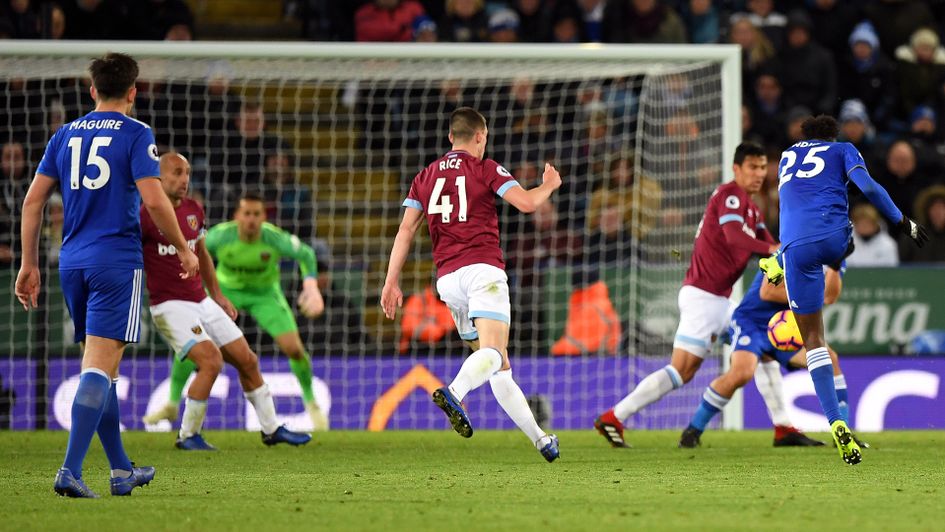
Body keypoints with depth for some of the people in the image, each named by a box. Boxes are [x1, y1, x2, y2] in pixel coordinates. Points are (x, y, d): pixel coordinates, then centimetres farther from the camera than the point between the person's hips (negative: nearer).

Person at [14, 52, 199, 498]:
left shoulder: (65, 136, 11)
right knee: (100, 366, -10)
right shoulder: (135, 135, -5)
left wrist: (29, 264, 14)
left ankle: (121, 470, 24)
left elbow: (33, 200, 9)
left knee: (101, 366, 16)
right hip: (117, 261, -6)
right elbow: (153, 199, -13)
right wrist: (184, 250, 0)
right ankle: (70, 470, -22)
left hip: (72, 263, 6)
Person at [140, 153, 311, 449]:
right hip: (170, 306, -8)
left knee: (247, 360, 8)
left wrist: (217, 294, 24)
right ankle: (188, 435, -8)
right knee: (211, 360, -23)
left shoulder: (193, 210, 9)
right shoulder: (146, 216, -14)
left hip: (201, 301, 8)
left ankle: (271, 429, 22)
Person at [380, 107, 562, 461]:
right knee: (494, 351, -22)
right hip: (483, 268, -6)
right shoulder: (485, 169, 4)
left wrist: (391, 282, 6)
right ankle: (453, 394, -51)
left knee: (499, 366, 12)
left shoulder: (426, 177, 18)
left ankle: (540, 439, 14)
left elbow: (406, 229, 9)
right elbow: (527, 203, -7)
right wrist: (550, 184, 14)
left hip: (447, 278, 6)